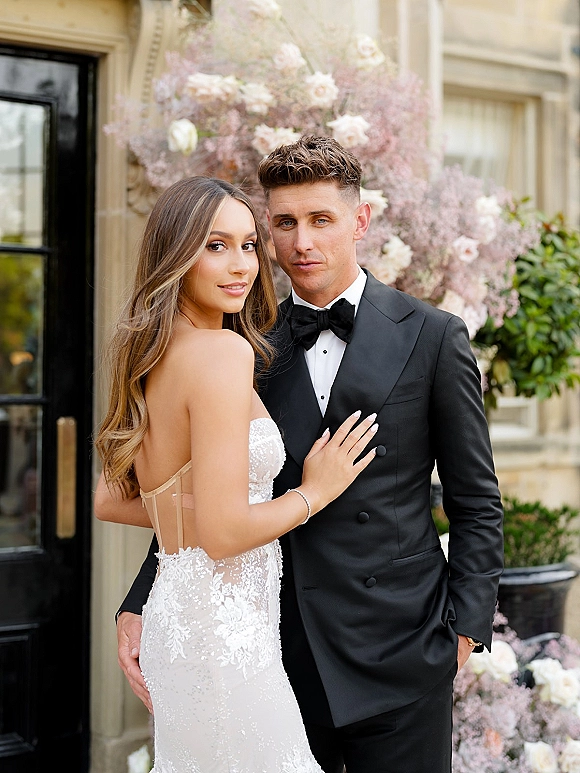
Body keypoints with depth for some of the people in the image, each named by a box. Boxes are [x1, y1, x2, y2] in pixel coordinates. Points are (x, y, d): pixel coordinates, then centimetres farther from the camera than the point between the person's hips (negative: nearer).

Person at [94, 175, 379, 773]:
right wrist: (314, 492, -8)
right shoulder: (225, 350, -18)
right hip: (222, 629, -9)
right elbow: (223, 532, -23)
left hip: (173, 610, 9)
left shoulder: (150, 355, 9)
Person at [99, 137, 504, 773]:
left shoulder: (431, 337, -1)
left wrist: (466, 626, -5)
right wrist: (140, 607, -4)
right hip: (280, 644, 2)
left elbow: (476, 505, 2)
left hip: (398, 649, -2)